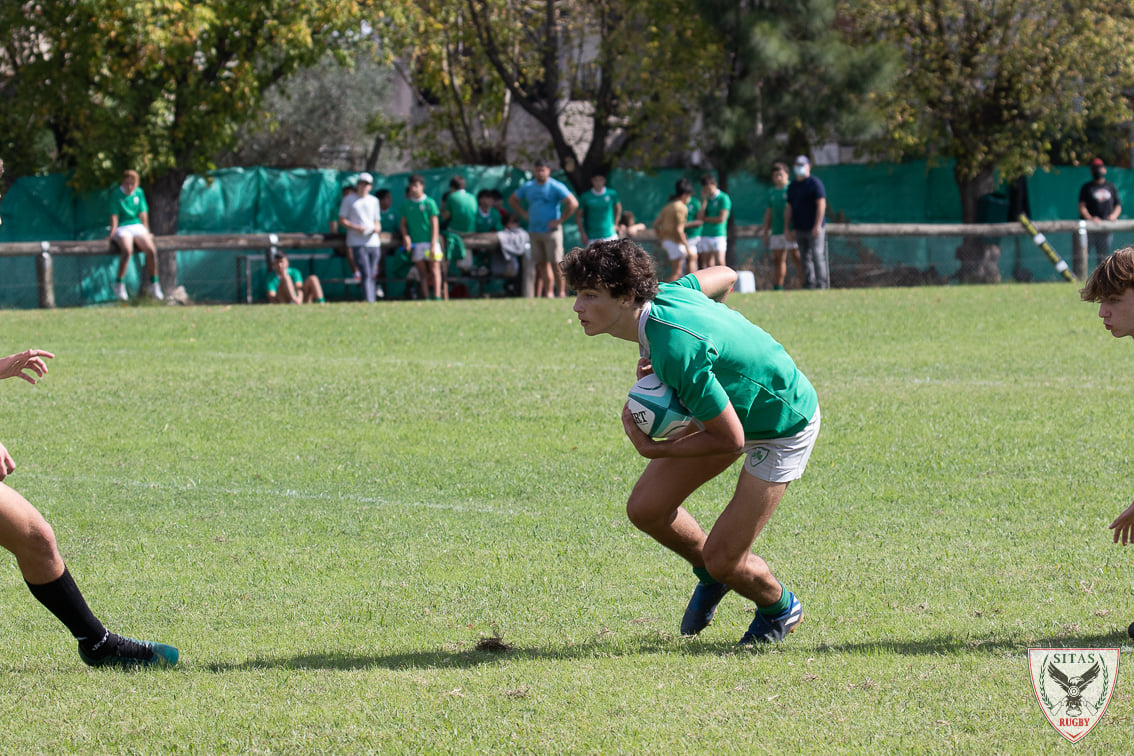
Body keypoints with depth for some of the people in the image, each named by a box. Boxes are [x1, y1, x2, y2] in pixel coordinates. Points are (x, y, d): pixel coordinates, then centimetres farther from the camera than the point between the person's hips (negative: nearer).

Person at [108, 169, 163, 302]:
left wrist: (146, 232, 8)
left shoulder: (139, 193, 11)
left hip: (137, 227, 4)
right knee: (127, 251, -34)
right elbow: (114, 215, -6)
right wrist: (112, 233, -15)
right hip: (122, 228, -4)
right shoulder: (116, 194, -1)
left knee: (151, 250, -22)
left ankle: (153, 284, -7)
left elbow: (143, 213, 12)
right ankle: (119, 285, -21)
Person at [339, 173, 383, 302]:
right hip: (357, 243, -5)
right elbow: (341, 220, 2)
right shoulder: (348, 200, 5)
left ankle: (373, 301, 9)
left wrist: (377, 228, -2)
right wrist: (356, 227, -14)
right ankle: (369, 302, -25)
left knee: (372, 276, 5)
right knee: (366, 274, -17)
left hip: (374, 243, 5)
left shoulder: (374, 201, 18)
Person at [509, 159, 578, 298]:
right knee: (541, 264, 4)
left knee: (555, 264, -8)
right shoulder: (528, 187, 12)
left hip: (551, 231, -6)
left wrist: (560, 220, -12)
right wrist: (523, 214, 13)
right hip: (534, 231, 6)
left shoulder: (556, 187, -6)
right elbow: (512, 200, 27)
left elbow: (573, 204, -12)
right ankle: (549, 292, 7)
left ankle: (561, 292, -4)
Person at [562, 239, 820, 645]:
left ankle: (780, 607, 28)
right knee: (646, 508, 1)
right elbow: (724, 276, 8)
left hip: (784, 425, -9)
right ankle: (712, 575, 30)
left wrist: (654, 450, -22)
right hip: (736, 405, 9)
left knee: (723, 559, -6)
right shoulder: (661, 293, -14)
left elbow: (731, 440, -31)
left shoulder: (677, 353, -39)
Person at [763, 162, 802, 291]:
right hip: (776, 231, 6)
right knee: (777, 259, 7)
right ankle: (777, 288, 10)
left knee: (796, 257, -10)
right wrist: (766, 232, 17)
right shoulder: (771, 192, 16)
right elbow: (768, 213, 21)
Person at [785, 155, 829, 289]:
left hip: (813, 229, -7)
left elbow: (821, 204, -11)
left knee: (817, 256, -9)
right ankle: (809, 285, 9)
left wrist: (817, 225, -17)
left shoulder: (814, 183, -4)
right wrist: (788, 229, 13)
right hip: (799, 230, 7)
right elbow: (789, 208, 19)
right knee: (805, 259, 6)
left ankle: (821, 285, -8)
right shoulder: (792, 186, 16)